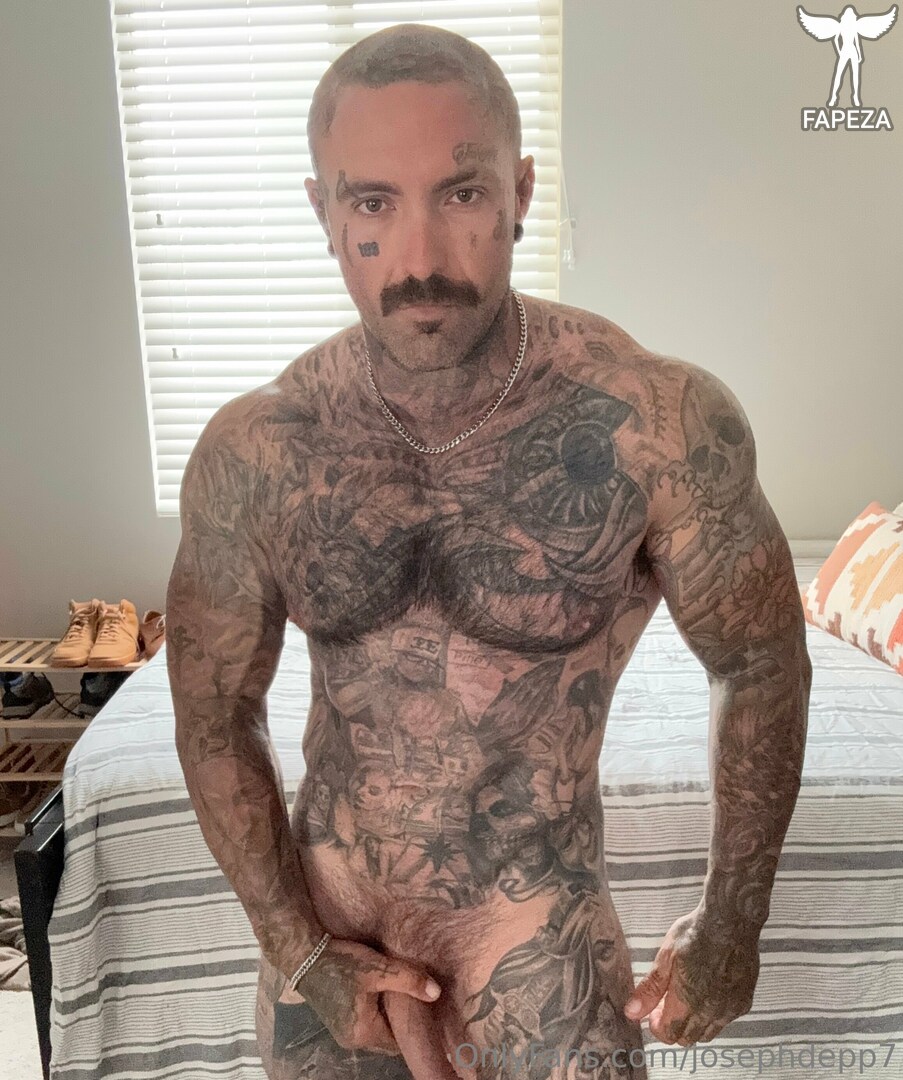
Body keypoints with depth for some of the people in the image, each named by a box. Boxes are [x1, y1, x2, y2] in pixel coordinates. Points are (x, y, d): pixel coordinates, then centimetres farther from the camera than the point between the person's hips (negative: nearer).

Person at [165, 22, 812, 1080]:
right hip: (320, 903, 3)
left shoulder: (661, 425, -22)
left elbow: (760, 667, -7)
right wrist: (296, 947, -5)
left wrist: (731, 923, 1)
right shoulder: (248, 454, -15)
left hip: (536, 919, -2)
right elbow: (215, 713, -3)